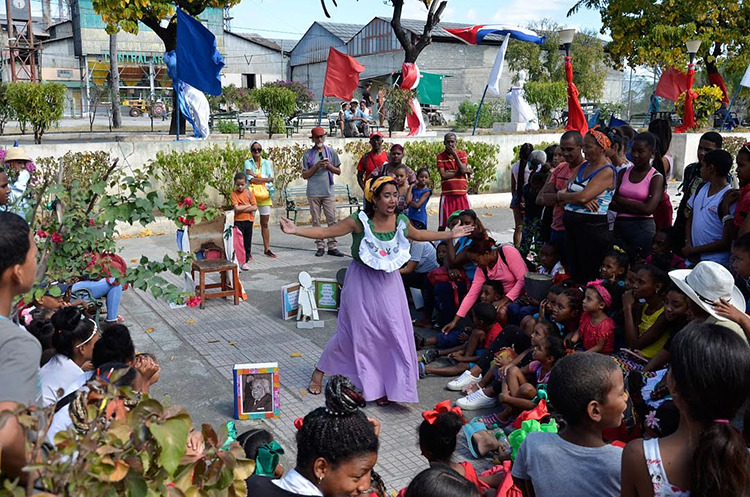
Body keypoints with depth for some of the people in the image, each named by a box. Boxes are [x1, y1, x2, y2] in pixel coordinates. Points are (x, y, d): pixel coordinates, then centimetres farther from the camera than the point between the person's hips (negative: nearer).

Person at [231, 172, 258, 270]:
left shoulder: (249, 193, 1)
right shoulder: (234, 194, -3)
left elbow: (255, 207, -7)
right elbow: (237, 208, -15)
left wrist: (242, 209, -13)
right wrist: (248, 205, -10)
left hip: (249, 220, 2)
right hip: (238, 221, -2)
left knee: (248, 242, 8)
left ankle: (245, 260, 18)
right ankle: (238, 261, -2)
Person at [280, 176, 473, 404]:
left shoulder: (401, 221, -6)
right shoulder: (359, 221, -19)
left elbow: (418, 234, 16)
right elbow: (326, 232, -16)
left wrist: (451, 234, 22)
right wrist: (296, 230, -26)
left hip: (388, 283, 4)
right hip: (361, 282, -4)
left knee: (393, 332, 1)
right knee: (355, 331, 3)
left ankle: (383, 387, 18)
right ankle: (319, 372, 26)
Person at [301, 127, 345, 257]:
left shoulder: (331, 152, 9)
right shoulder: (308, 155, 6)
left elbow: (338, 171, 12)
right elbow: (304, 175, 4)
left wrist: (328, 165, -6)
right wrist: (316, 166, -8)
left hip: (328, 191, 1)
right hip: (313, 192, 0)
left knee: (332, 219, -3)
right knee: (316, 221, 2)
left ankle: (332, 247, 1)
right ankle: (320, 246, 9)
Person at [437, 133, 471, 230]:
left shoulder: (462, 154, 7)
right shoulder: (440, 156, 3)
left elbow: (463, 169, -10)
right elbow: (443, 175, -8)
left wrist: (455, 155, -10)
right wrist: (459, 171, -7)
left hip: (462, 193, 1)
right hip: (447, 194, -1)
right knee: (443, 223, 1)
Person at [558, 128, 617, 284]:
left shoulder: (607, 171, -8)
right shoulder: (583, 167, 16)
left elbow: (582, 196, -19)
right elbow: (567, 193, 8)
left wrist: (560, 195, -1)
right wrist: (582, 200, -13)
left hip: (593, 227, -7)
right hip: (571, 227, 8)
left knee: (589, 276, -3)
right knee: (573, 274, 9)